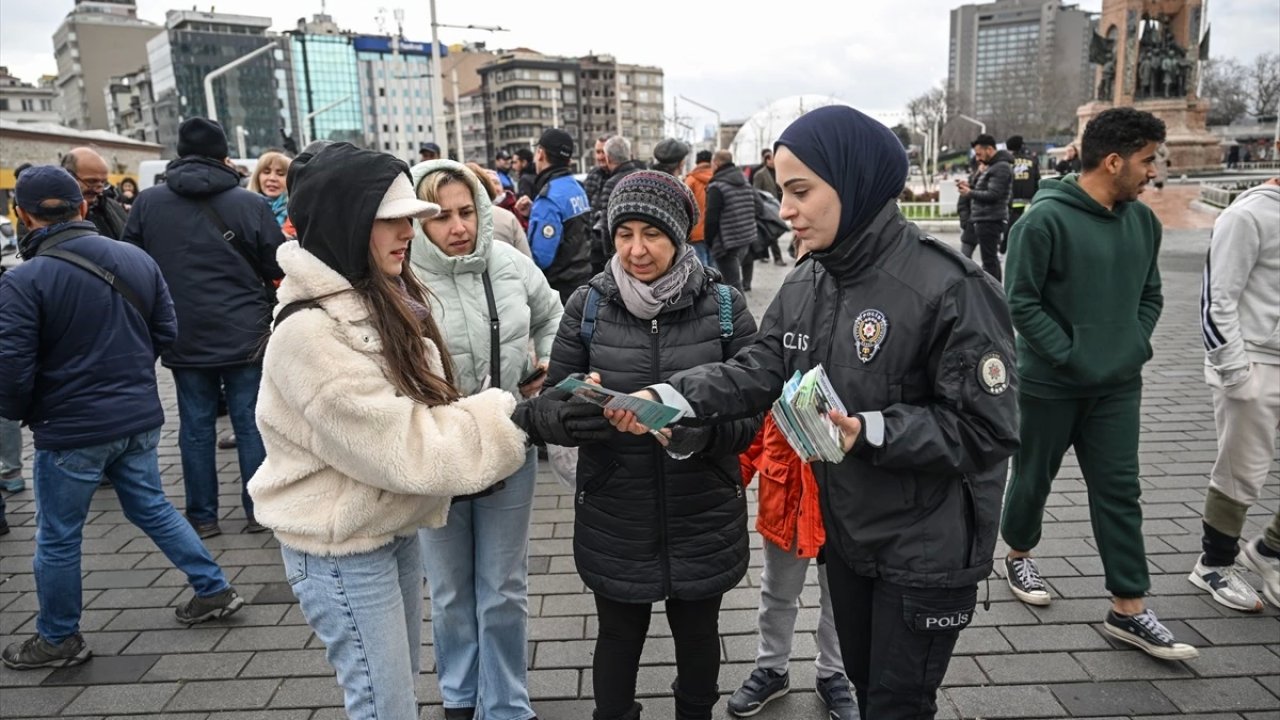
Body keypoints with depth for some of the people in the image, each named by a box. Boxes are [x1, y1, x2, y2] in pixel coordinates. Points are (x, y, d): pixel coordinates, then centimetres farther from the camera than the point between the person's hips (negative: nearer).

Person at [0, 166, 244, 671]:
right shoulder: (137, 258, -1)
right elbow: (166, 332, 6)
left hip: (70, 430, -5)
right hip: (139, 418, 5)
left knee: (58, 537, 13)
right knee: (152, 508, 22)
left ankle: (59, 639, 29)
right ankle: (214, 589, 26)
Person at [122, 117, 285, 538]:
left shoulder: (147, 203, 1)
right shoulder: (251, 204, -7)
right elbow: (278, 269, -3)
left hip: (183, 338, 2)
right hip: (245, 334, -2)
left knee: (196, 426, 10)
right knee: (251, 422, 6)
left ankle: (203, 516, 18)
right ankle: (259, 511, 12)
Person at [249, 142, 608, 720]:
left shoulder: (386, 298, 3)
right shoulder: (310, 331, -26)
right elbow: (397, 442, -28)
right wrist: (519, 421, -31)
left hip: (396, 529, 8)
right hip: (342, 547, -8)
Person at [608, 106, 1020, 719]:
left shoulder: (948, 289, -24)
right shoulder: (807, 283, 0)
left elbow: (986, 428, -21)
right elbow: (756, 371, -7)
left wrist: (869, 432, -32)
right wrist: (667, 398, -22)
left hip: (926, 549, -6)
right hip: (844, 531, 6)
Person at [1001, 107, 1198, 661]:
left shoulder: (1143, 220, 4)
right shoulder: (1047, 218, -16)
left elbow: (1150, 295, 14)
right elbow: (1020, 302, -17)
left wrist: (1135, 347, 0)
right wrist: (1071, 355, -17)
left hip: (1118, 385, 5)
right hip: (1050, 382, -5)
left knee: (1119, 491, 6)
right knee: (1034, 476, 13)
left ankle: (1128, 610, 14)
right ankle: (1019, 555, 37)